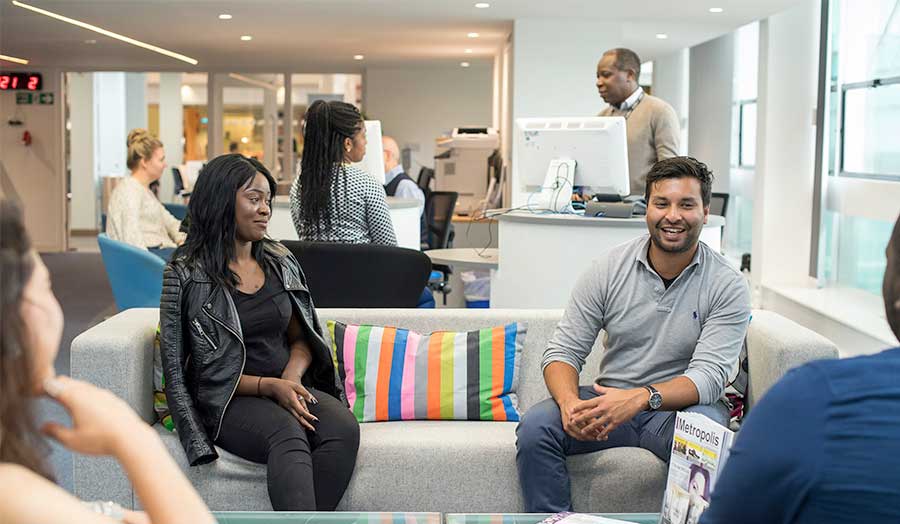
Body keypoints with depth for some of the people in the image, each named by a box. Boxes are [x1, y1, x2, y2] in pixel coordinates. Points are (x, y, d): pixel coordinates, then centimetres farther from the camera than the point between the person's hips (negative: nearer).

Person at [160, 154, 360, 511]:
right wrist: (268, 386, -17)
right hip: (229, 400, -4)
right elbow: (205, 370, -5)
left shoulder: (280, 261, 12)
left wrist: (291, 378, -6)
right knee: (287, 433, -36)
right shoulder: (186, 275, -3)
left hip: (289, 385, 5)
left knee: (343, 427, -28)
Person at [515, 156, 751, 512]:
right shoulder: (608, 270, -1)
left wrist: (640, 398, -35)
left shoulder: (727, 287, -7)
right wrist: (570, 403, -26)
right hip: (611, 400, 2)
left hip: (681, 405, -2)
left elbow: (710, 375, -17)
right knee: (535, 426, -23)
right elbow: (563, 350, -2)